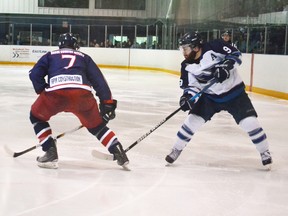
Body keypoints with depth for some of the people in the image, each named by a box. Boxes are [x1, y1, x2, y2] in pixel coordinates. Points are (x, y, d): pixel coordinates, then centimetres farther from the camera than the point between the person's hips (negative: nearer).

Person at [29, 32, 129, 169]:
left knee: (37, 116, 26)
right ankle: (118, 152, 13)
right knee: (96, 125, 25)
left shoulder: (50, 56, 32)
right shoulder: (84, 57, 33)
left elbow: (35, 74, 15)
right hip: (82, 93, 2)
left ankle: (50, 154, 15)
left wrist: (43, 91, 19)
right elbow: (98, 79, 22)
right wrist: (107, 102, 18)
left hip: (56, 92, -2)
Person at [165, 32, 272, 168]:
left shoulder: (213, 47, -21)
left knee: (249, 122, -12)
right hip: (210, 96, 4)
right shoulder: (187, 66, -8)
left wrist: (226, 66, -31)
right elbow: (191, 85, -4)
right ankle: (176, 150, 12)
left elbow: (235, 54, -16)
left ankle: (264, 152, 7)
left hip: (234, 92, -3)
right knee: (192, 120, -6)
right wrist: (187, 97, -23)